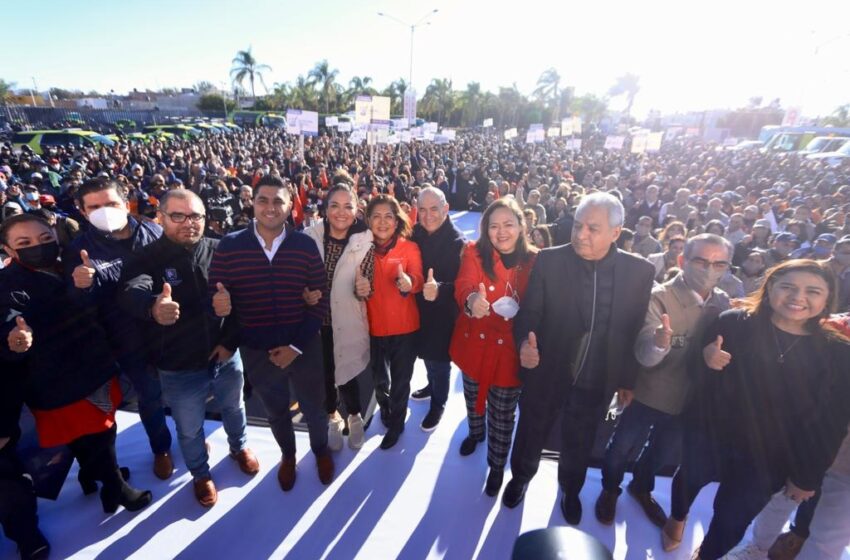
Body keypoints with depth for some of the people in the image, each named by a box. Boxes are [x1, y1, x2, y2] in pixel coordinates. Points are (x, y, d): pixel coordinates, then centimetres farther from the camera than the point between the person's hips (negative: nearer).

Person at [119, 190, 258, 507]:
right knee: (189, 430, 19)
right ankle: (200, 473, 48)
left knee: (233, 408, 27)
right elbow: (132, 293, -36)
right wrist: (153, 307, -60)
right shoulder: (147, 259, -16)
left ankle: (239, 447, 57)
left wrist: (230, 340, -10)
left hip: (225, 356, 2)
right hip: (179, 368, -2)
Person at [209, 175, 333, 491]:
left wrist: (296, 345, -13)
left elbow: (320, 301, -9)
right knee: (276, 412, 24)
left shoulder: (305, 246, -10)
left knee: (314, 408, 20)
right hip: (256, 353, 1)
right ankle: (287, 454, 55)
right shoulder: (229, 247, -10)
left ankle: (321, 450, 52)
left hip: (304, 348, 0)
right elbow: (216, 300, -5)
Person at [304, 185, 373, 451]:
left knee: (346, 372, 10)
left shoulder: (364, 242, -10)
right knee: (324, 371, 17)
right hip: (316, 319, 2)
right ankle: (333, 416, 46)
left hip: (347, 322, -1)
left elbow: (365, 290, -2)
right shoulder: (309, 236, -9)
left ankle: (354, 416, 42)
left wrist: (363, 289, -18)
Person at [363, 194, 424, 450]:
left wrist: (409, 282, -40)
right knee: (378, 377, 20)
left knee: (400, 379, 11)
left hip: (404, 327, -2)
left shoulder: (410, 248, -7)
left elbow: (418, 279, -19)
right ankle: (385, 406, 52)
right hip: (373, 326, 3)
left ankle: (396, 423, 36)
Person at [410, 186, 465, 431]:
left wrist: (440, 290, -41)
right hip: (419, 307, 5)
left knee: (439, 359, 10)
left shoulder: (457, 242, -21)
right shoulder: (415, 234, -5)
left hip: (444, 312, -5)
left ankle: (438, 404, 35)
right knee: (426, 353, 23)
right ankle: (432, 385, 52)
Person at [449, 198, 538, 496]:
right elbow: (464, 286, -25)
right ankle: (475, 432, 59)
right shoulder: (474, 252, -9)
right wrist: (471, 301, -48)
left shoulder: (534, 260, -9)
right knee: (473, 397, 26)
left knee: (502, 414, 13)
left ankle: (497, 464, 41)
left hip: (509, 349, -1)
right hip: (474, 343, 2)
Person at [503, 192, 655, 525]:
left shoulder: (640, 271, -11)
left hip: (595, 383, 1)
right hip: (545, 374, -1)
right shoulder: (549, 261, -16)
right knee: (530, 435, 23)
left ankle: (570, 489, 57)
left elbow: (636, 330, -2)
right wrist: (525, 343, -32)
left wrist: (628, 379, 5)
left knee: (579, 445, 25)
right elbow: (528, 314, -11)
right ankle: (521, 476, 55)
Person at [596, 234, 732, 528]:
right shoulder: (659, 297, -25)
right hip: (648, 394, -5)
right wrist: (659, 343, -57)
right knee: (622, 446, 16)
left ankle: (642, 488, 56)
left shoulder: (724, 303, -9)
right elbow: (644, 356, -37)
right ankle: (610, 489, 46)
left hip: (690, 397, 5)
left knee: (660, 449, 28)